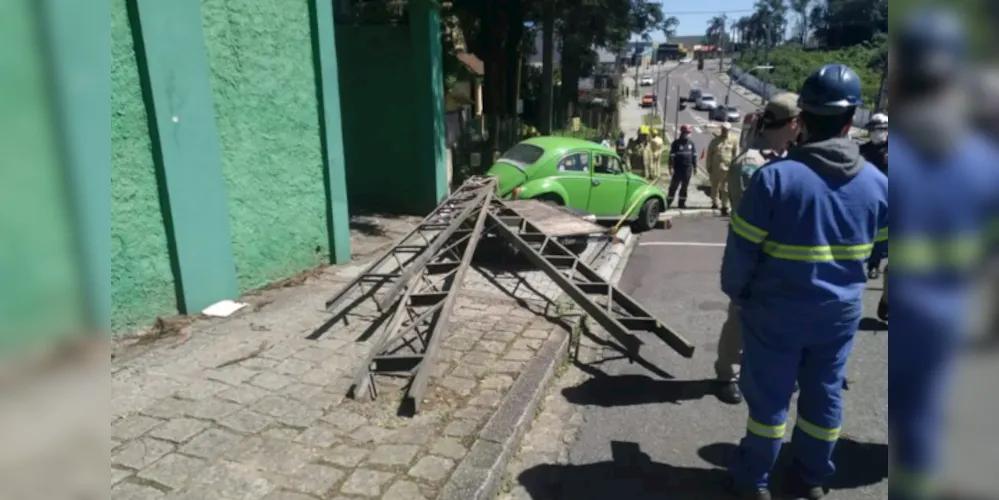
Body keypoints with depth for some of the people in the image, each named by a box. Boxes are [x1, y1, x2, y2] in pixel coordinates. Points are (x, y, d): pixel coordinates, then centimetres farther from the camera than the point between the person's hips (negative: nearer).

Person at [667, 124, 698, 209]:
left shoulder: (691, 143, 7)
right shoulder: (676, 143, -5)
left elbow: (694, 155, 12)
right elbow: (672, 156, -9)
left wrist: (695, 166, 9)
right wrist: (671, 167, -15)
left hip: (688, 168, 4)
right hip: (678, 168, -4)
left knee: (685, 186, 8)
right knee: (674, 186, -3)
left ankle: (682, 203, 16)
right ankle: (668, 202, 3)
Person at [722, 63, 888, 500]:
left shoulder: (775, 176, -21)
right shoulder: (877, 182, -5)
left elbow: (741, 248, -16)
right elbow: (879, 249, 7)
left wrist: (734, 291, 1)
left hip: (776, 312, -4)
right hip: (841, 311, 4)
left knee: (769, 396, 10)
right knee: (825, 395, 19)